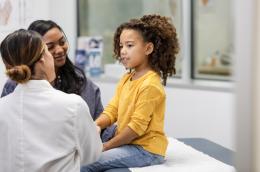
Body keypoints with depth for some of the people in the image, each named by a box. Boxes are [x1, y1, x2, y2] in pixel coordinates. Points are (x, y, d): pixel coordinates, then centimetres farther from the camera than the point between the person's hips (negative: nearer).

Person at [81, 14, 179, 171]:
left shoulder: (150, 85, -20)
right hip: (128, 144, 9)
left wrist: (107, 146, -14)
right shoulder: (126, 79, 10)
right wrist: (95, 125, -14)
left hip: (146, 148, -9)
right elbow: (112, 110, 7)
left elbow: (137, 126, -20)